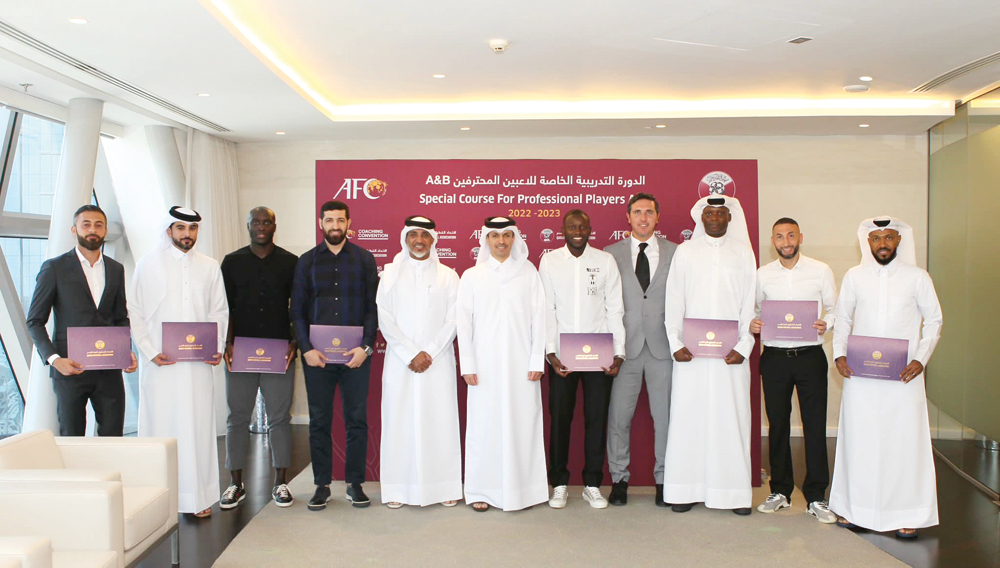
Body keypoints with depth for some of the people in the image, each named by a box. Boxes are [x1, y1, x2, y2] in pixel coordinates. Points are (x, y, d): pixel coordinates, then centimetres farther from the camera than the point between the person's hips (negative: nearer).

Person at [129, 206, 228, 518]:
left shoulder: (209, 267, 10)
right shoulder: (149, 264, 5)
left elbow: (219, 312, 13)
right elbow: (134, 312, 3)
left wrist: (218, 348, -2)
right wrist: (150, 351, -7)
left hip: (199, 363, 1)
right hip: (160, 363, -1)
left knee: (198, 426, 2)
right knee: (159, 425, 1)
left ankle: (198, 496, 10)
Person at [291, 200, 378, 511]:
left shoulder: (364, 259, 6)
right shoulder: (307, 261, 8)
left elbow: (372, 307, 3)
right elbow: (297, 310, 6)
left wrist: (365, 346, -8)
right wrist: (306, 348, -6)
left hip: (356, 355, -1)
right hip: (317, 355, 1)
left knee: (357, 420, 3)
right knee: (319, 421, 6)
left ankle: (355, 483, 15)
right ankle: (322, 485, 17)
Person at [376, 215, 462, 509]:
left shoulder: (447, 275, 8)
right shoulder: (390, 272, 9)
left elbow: (453, 319, 1)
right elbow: (384, 318, 1)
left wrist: (430, 353, -9)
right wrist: (411, 353, -8)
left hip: (438, 361, 0)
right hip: (400, 361, 0)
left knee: (440, 420, -1)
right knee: (399, 421, 0)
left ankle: (445, 487, 8)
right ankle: (398, 488, 8)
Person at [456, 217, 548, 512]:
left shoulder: (528, 273, 6)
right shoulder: (472, 276, 6)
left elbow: (538, 318, 3)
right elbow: (464, 321, 3)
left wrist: (537, 362, -3)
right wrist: (467, 365, -3)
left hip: (521, 364, 0)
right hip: (485, 365, 0)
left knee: (522, 424, 2)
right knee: (484, 426, 1)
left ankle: (524, 489, 12)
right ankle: (481, 491, 11)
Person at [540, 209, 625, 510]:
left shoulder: (606, 261, 6)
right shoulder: (549, 261, 5)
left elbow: (615, 309, 4)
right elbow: (547, 309, 2)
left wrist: (619, 352, -4)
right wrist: (550, 352, -7)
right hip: (561, 354, 0)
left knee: (597, 418, 4)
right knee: (559, 417, 3)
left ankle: (592, 484, 17)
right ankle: (559, 484, 16)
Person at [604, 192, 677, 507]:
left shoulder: (675, 252, 7)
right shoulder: (611, 254, 6)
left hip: (662, 345, 1)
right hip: (625, 346, 0)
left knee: (665, 416, 6)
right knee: (618, 416, 4)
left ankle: (664, 480, 21)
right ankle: (619, 478, 19)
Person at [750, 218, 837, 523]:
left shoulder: (820, 271, 3)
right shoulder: (763, 275, 7)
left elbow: (835, 309, 7)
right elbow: (754, 310, 14)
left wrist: (826, 325, -14)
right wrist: (752, 324, -8)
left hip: (810, 355, -1)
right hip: (774, 357, 2)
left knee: (815, 425, 0)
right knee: (777, 424, 8)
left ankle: (816, 497, 11)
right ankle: (780, 491, 22)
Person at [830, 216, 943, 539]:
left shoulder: (917, 277, 4)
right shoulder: (854, 277, 7)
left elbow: (934, 321, 7)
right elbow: (842, 319, 12)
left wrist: (920, 359, -6)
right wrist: (839, 354, -2)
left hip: (903, 375, -1)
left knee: (905, 440, 0)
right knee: (857, 439, 4)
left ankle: (907, 516, 10)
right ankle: (853, 508, 16)